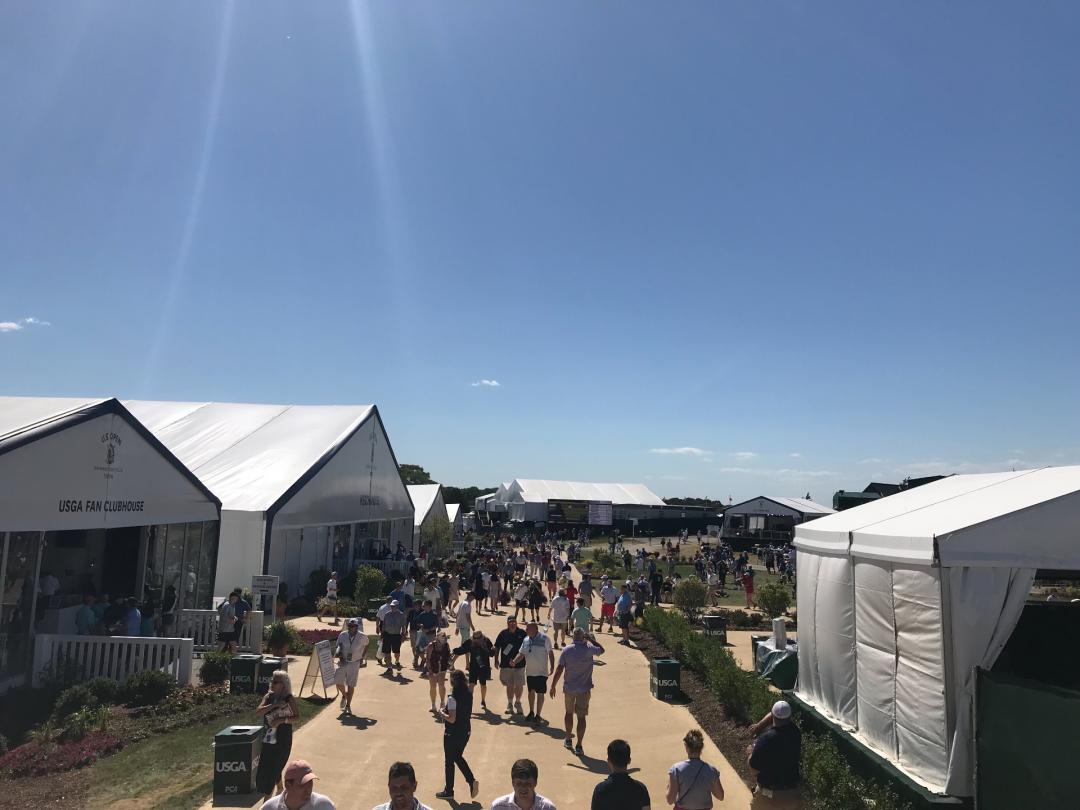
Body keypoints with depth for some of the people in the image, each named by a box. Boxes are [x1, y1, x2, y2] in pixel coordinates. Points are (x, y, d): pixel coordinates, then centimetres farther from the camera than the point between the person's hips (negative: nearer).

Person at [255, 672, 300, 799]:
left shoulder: (289, 699, -10)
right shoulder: (268, 697, 2)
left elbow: (297, 717, -8)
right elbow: (257, 713, -10)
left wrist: (282, 720, -22)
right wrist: (274, 705, -22)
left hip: (282, 741, -5)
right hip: (268, 739, 5)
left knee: (272, 769, -3)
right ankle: (279, 788, 40)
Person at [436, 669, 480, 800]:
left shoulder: (452, 698, -23)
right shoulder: (469, 695, -1)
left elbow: (452, 719, -24)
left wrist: (442, 713, -8)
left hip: (452, 734, -7)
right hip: (466, 731, 7)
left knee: (449, 761, 11)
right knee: (458, 757, 24)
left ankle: (448, 791, 23)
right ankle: (472, 781, 12)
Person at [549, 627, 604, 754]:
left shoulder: (566, 650, -9)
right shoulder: (589, 649, -10)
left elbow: (559, 670, -11)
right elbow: (601, 650, 11)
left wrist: (553, 686, -4)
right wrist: (590, 639, 8)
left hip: (569, 688, 1)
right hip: (584, 688, -1)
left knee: (569, 712, 22)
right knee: (581, 716, 3)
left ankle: (568, 739, 34)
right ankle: (579, 746, 1)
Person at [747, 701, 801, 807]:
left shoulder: (766, 739, -27)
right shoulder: (794, 731, -9)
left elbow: (753, 766, -18)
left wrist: (752, 751, 0)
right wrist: (759, 725, 4)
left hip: (769, 794, -4)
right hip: (792, 791, 4)